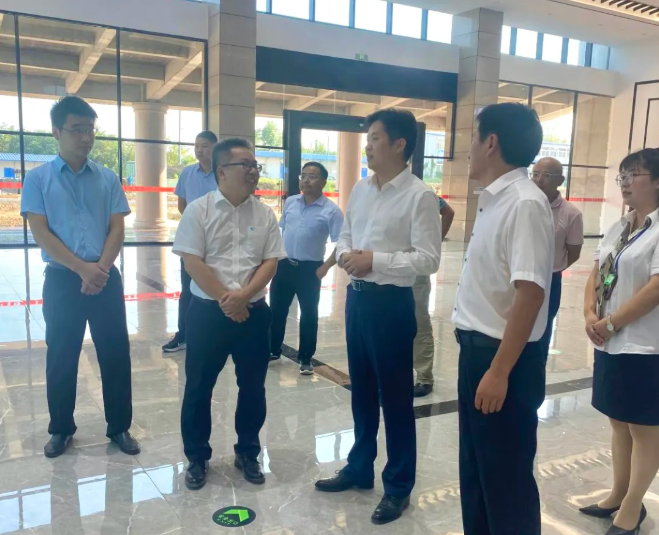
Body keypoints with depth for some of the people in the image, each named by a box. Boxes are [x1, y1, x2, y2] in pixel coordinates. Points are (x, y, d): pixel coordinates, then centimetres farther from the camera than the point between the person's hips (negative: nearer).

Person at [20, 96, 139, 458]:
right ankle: (61, 428, 27)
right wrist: (83, 268, -17)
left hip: (106, 278, 2)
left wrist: (99, 270, -14)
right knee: (61, 357, 9)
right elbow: (41, 233, -7)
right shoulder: (38, 179, 0)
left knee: (116, 354, 5)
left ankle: (119, 426, 20)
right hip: (62, 279, -1)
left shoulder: (108, 179, 6)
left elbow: (117, 229, 1)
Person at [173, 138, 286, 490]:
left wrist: (243, 295, -15)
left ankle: (247, 453, 29)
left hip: (254, 312, 3)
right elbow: (192, 262, -9)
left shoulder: (265, 214, 4)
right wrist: (225, 299, -13)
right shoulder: (199, 210, -4)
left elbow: (270, 263, 0)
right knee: (199, 386, 7)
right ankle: (197, 457, 25)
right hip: (208, 311, -2)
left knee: (253, 386, 11)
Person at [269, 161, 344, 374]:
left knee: (308, 315, 7)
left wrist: (325, 267, -16)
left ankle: (305, 359, 21)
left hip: (309, 269, -4)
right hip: (283, 265, 5)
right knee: (276, 310, 13)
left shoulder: (331, 210, -11)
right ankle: (273, 350, 31)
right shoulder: (290, 202, 5)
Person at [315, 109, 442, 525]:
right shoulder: (361, 189, 8)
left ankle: (399, 486, 24)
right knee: (361, 390, 19)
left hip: (391, 302, -7)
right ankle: (360, 468, 38)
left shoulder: (419, 196, -13)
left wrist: (375, 260, -20)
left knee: (395, 397, 6)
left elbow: (428, 259, -19)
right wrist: (345, 255, -5)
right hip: (356, 296, 7)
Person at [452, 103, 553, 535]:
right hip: (477, 348, 9)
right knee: (475, 467, 22)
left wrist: (499, 371, -24)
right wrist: (476, 355, 16)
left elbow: (530, 294, -25)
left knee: (507, 476, 8)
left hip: (503, 356, -9)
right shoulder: (494, 200, 8)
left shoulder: (525, 204, -20)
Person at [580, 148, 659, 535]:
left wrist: (610, 323, -15)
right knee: (620, 422, 18)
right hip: (610, 344, 8)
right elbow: (596, 275, 12)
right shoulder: (617, 229, 12)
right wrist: (590, 315, -5)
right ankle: (619, 495, 33)